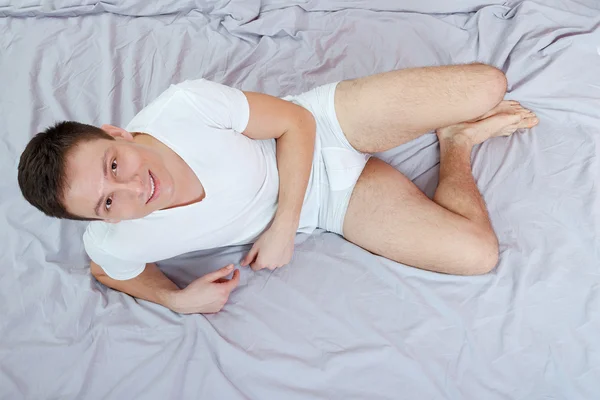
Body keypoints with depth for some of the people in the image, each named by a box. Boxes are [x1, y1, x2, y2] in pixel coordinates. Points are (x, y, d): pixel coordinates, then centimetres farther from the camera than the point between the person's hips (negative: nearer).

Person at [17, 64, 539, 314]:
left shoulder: (182, 107, -30)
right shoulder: (115, 243, -22)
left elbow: (295, 121, -17)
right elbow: (106, 270, 5)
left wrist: (282, 226, -20)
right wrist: (177, 298, -13)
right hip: (330, 202, 1)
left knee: (487, 85, -20)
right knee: (476, 255, -11)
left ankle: (459, 135, 17)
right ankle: (458, 145, 17)